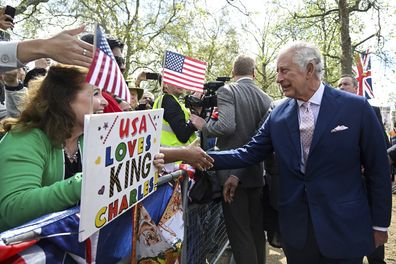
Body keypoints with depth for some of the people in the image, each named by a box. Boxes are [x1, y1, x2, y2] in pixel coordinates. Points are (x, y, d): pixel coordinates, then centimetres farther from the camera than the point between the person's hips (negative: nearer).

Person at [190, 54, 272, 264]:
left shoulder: (227, 91, -9)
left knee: (239, 231, 2)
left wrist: (203, 125, -7)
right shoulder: (265, 97, 6)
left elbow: (226, 126, -24)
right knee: (256, 229, 18)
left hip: (233, 172, -6)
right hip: (257, 172, 6)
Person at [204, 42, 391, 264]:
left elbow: (378, 169, -3)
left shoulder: (356, 107, -8)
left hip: (344, 229, -2)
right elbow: (250, 153, 1)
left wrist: (379, 224, 1)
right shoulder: (278, 115, 0)